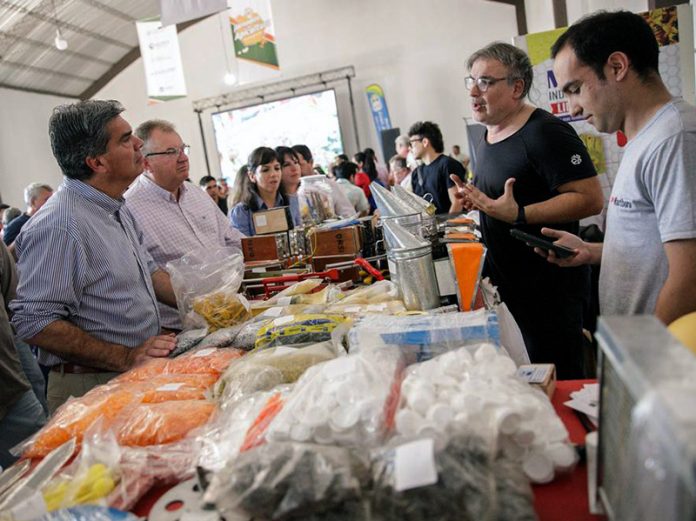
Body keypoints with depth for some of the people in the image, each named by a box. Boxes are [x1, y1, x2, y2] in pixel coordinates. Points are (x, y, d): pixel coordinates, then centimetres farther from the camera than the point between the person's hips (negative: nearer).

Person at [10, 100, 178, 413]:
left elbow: (147, 269, 18)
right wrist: (125, 358, -25)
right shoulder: (58, 226, -23)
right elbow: (34, 322, -25)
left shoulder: (118, 208, 8)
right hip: (93, 389, -9)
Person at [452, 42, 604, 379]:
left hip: (550, 288, -8)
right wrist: (475, 199, 9)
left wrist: (519, 214, -30)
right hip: (507, 286, 9)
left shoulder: (544, 133, -16)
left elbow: (591, 199, -22)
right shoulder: (488, 138, 12)